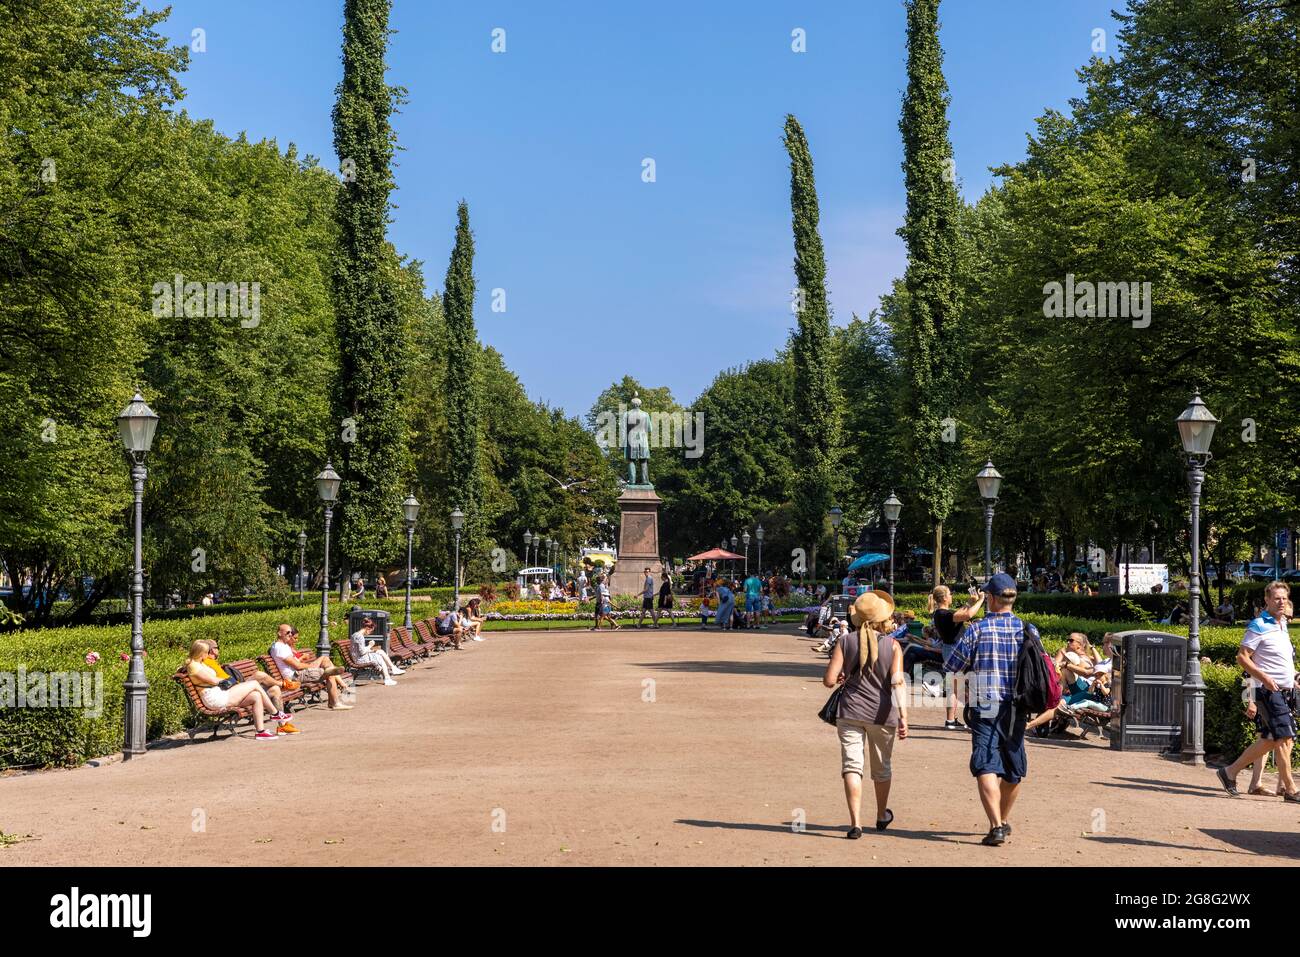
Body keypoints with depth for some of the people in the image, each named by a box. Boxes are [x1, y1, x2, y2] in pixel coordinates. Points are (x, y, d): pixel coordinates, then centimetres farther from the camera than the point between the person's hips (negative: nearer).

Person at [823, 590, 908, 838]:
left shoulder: (845, 641, -3)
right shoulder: (892, 645, -4)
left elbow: (829, 680, -6)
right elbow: (897, 682, -14)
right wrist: (903, 716, -17)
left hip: (850, 712, -1)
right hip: (882, 714, 1)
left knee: (852, 766, -2)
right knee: (881, 768, 19)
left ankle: (855, 823, -14)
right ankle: (882, 816, 39)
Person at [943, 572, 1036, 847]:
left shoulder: (976, 629, -7)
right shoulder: (1028, 630, 2)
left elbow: (951, 666, -2)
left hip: (985, 708, -4)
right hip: (1017, 709, 4)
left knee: (986, 767, -7)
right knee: (1013, 769, 17)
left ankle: (996, 827, -20)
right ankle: (1004, 821, 34)